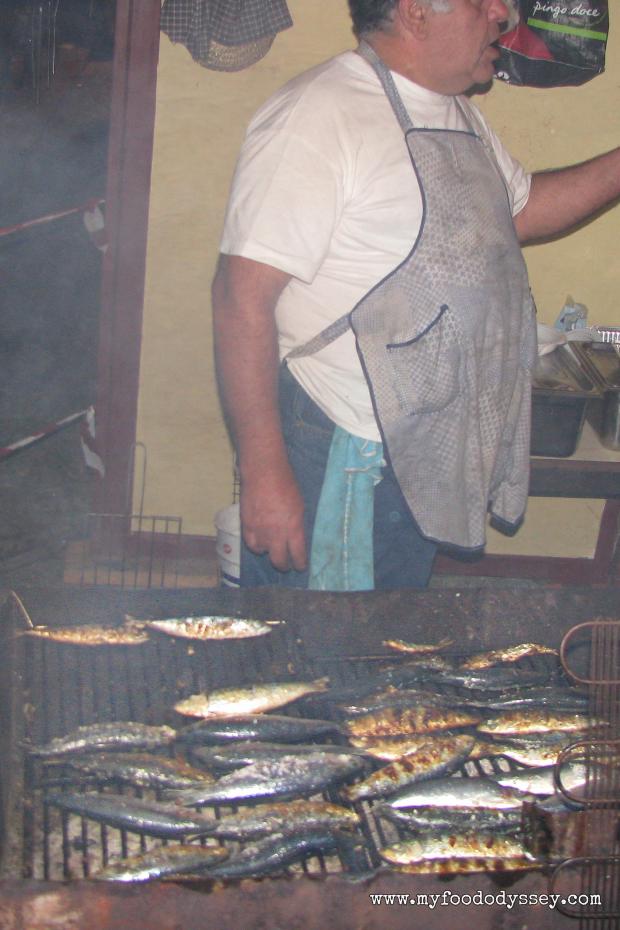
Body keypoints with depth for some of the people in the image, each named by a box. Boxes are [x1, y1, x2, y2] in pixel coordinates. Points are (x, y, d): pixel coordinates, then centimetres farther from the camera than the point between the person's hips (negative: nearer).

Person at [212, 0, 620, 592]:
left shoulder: (457, 114, 11)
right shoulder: (317, 115, -19)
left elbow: (523, 211, 27)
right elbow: (243, 297, -22)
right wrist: (263, 475, -25)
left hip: (433, 460, 9)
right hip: (345, 464, -8)